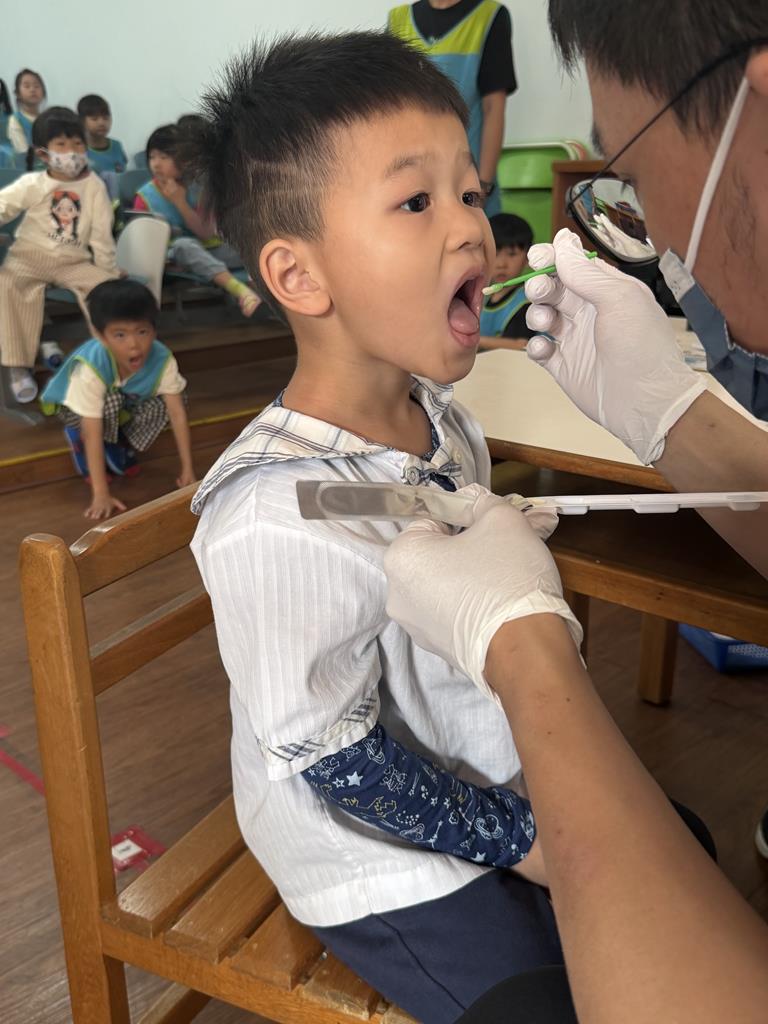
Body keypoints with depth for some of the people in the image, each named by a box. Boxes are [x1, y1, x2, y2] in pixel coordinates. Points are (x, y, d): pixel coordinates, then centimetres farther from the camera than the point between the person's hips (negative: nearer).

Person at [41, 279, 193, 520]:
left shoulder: (162, 359, -32)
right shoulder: (90, 367, -41)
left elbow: (177, 413, -26)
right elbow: (93, 432, -40)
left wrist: (188, 469, -27)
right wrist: (101, 494, -42)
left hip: (128, 406, 4)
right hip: (78, 408, -4)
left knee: (163, 404, -25)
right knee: (110, 402, -36)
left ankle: (121, 442, 3)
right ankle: (79, 440, -5)